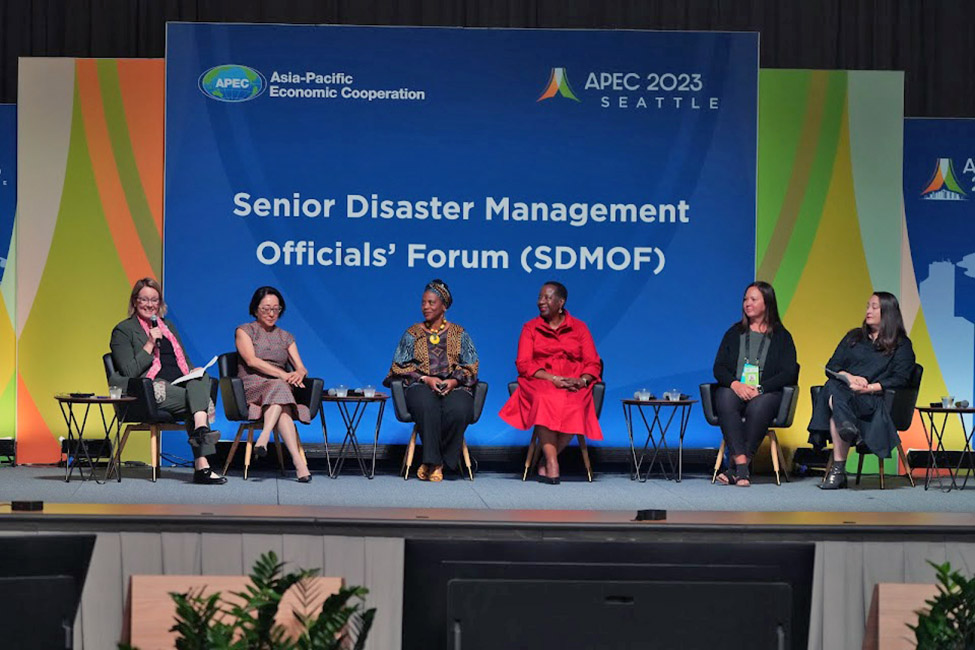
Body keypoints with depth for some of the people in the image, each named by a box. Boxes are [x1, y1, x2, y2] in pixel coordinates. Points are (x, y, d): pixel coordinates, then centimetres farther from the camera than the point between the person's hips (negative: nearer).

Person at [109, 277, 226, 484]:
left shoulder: (168, 326, 28)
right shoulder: (123, 330, 9)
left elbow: (184, 361, 30)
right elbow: (129, 372, -3)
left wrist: (194, 372, 6)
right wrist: (150, 344, -9)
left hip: (182, 385, 6)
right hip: (153, 389, -6)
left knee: (202, 379, -31)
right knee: (204, 401, -30)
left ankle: (200, 428, -49)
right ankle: (202, 466, -39)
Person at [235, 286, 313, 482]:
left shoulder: (286, 337, 23)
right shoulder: (245, 331, 12)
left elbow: (301, 368, 13)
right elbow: (251, 361, -6)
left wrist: (299, 374, -14)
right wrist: (283, 375, -18)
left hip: (280, 386, 3)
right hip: (251, 387, -3)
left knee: (279, 389, -37)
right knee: (279, 387, -37)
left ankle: (264, 437, -58)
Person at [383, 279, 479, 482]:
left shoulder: (459, 334, 16)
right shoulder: (412, 333, 15)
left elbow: (471, 367, 10)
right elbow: (401, 366, 8)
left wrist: (454, 381, -10)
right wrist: (426, 379, -9)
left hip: (455, 386, 0)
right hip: (421, 386, 0)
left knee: (458, 410, -36)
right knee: (427, 407, -38)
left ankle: (431, 463, -21)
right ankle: (434, 462, -31)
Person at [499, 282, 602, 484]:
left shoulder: (579, 328, 14)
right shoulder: (530, 328, 13)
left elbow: (593, 364, 9)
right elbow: (523, 364, 1)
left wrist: (582, 380, -15)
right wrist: (553, 378, -14)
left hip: (573, 385, 1)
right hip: (539, 383, 0)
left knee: (574, 406, -35)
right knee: (545, 401, -38)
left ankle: (546, 462, -21)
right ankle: (552, 461, -37)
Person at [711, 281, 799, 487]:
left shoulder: (781, 336, 11)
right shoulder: (734, 333, 19)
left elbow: (789, 373, 1)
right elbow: (719, 368, 11)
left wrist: (760, 388, -14)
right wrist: (735, 384, -11)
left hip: (767, 392, -2)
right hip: (733, 389, 2)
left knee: (758, 407, -37)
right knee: (725, 402, -35)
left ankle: (734, 468, -34)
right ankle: (742, 465, -41)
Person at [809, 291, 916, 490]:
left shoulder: (902, 345, 16)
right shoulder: (854, 337, 28)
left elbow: (900, 379, 0)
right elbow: (831, 367, 17)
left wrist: (869, 388, -14)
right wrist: (849, 377, -5)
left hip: (873, 399, -3)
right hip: (843, 391, 4)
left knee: (835, 398, -38)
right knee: (832, 387, -37)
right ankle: (847, 426, -66)